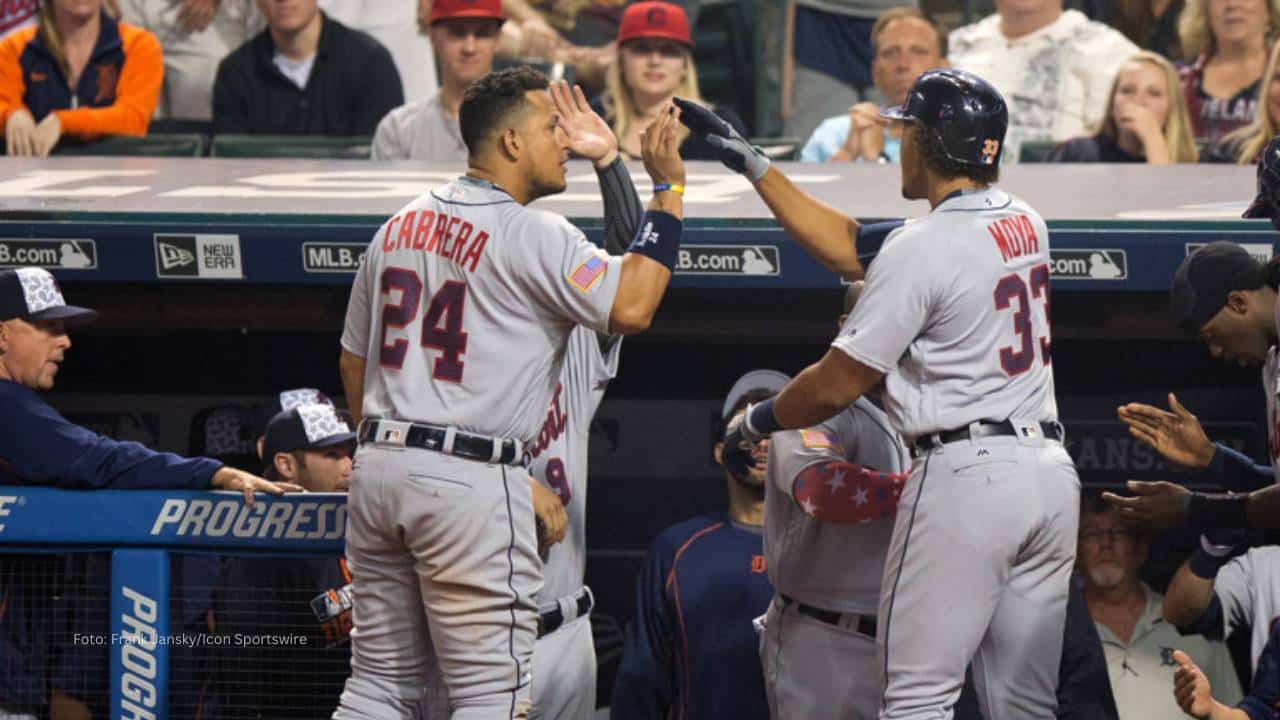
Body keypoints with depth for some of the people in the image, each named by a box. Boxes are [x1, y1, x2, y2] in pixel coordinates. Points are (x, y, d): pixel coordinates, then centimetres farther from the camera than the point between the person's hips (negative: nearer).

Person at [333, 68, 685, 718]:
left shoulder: (401, 226, 13)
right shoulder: (530, 234, -10)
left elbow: (353, 360, 18)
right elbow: (630, 308, -18)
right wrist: (669, 190, -11)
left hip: (378, 468, 8)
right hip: (470, 479, -8)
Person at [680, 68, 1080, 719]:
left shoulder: (922, 248, -13)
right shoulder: (1024, 223, 13)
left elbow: (836, 384, -9)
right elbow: (851, 249, 21)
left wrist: (755, 422, 11)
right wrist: (753, 165, 23)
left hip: (967, 472, -8)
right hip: (1050, 469, 8)